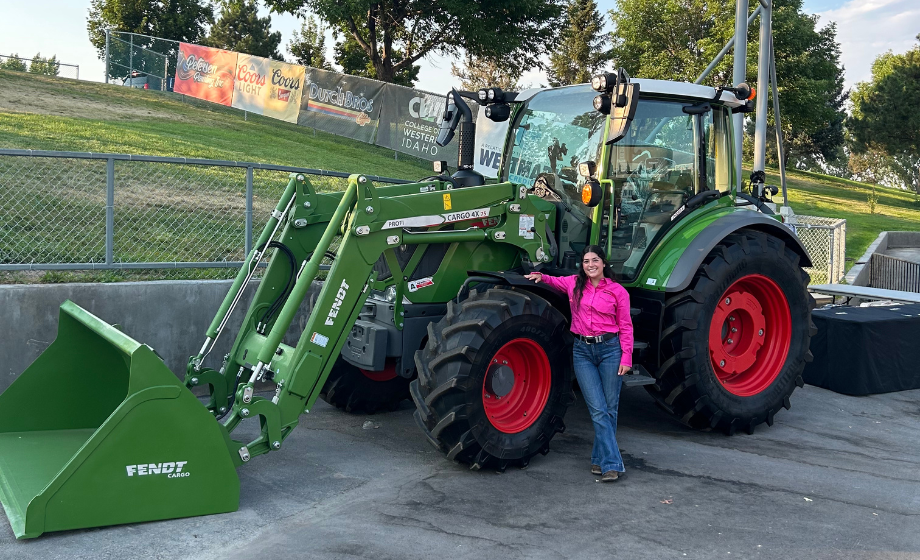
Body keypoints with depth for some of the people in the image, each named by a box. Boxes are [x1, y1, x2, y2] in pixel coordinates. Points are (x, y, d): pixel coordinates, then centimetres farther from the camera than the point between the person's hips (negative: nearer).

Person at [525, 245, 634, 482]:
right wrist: (541, 277, 4)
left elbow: (625, 327, 2)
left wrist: (626, 357, -6)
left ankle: (600, 459, 20)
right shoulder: (574, 284, 6)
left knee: (609, 409, 4)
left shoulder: (617, 291, 0)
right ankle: (612, 464, -4)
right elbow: (555, 281, 26)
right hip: (583, 351, 1)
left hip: (610, 349, -1)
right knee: (598, 410, -6)